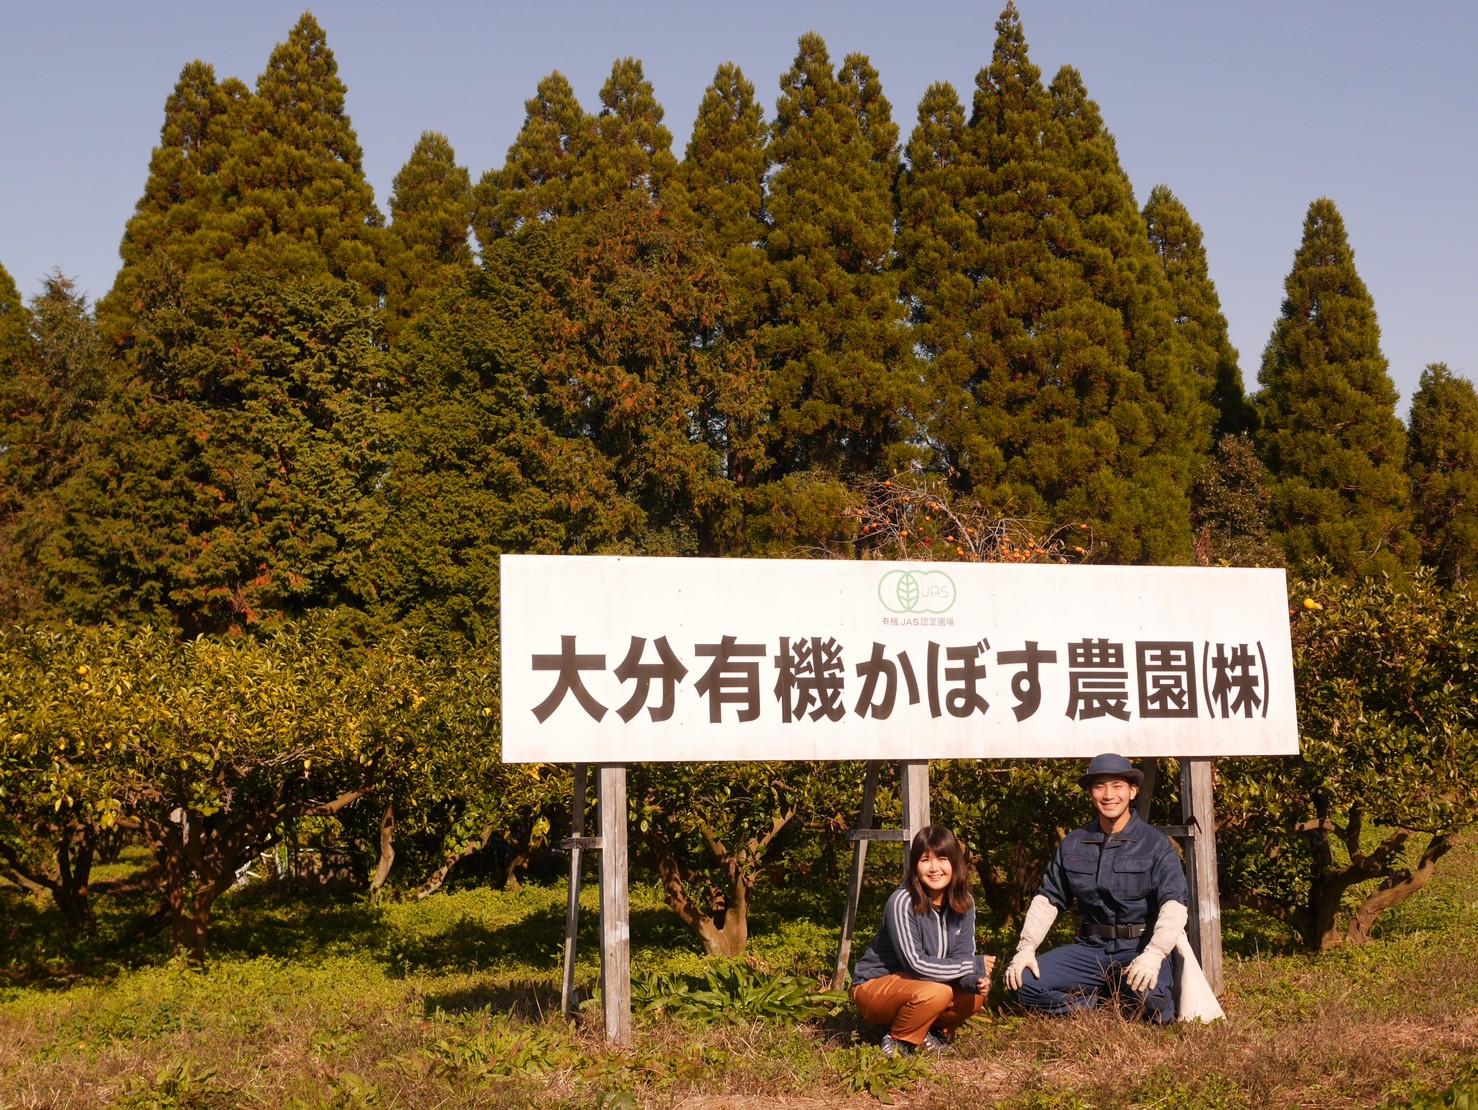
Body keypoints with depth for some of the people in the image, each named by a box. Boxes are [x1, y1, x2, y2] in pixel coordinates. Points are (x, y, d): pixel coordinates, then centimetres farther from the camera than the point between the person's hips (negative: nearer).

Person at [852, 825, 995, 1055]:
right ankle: (898, 1040, -7)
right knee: (935, 993, -33)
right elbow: (916, 964, -28)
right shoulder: (902, 903, -25)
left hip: (913, 984, 6)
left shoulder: (964, 903, -6)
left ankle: (934, 1031, 8)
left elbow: (962, 956, -4)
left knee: (975, 994, -17)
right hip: (874, 987, -6)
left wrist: (973, 979, -28)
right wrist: (973, 967, -24)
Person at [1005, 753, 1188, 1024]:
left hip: (1138, 948, -4)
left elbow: (1174, 905, -14)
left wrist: (1154, 954, -30)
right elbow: (1048, 899, 13)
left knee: (1147, 994, -37)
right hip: (1090, 948, 4)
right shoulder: (1073, 844, 9)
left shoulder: (1155, 844, -3)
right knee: (1023, 981, -18)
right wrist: (1026, 947, -2)